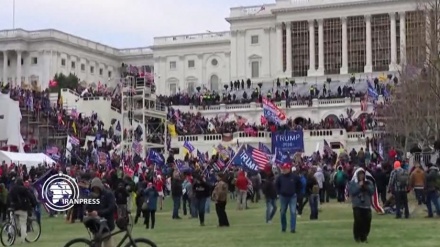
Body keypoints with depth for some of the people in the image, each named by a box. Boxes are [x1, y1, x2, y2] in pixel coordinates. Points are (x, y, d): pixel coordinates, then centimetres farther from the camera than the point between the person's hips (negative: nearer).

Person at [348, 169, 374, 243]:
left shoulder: (368, 183, 12)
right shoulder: (352, 183, 2)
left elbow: (372, 191, 4)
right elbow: (351, 192, -12)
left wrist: (367, 187, -11)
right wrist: (359, 186, -14)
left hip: (367, 206, 4)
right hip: (357, 206, -4)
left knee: (367, 222, 1)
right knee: (358, 221, -11)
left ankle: (364, 237, 14)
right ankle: (357, 237, 2)